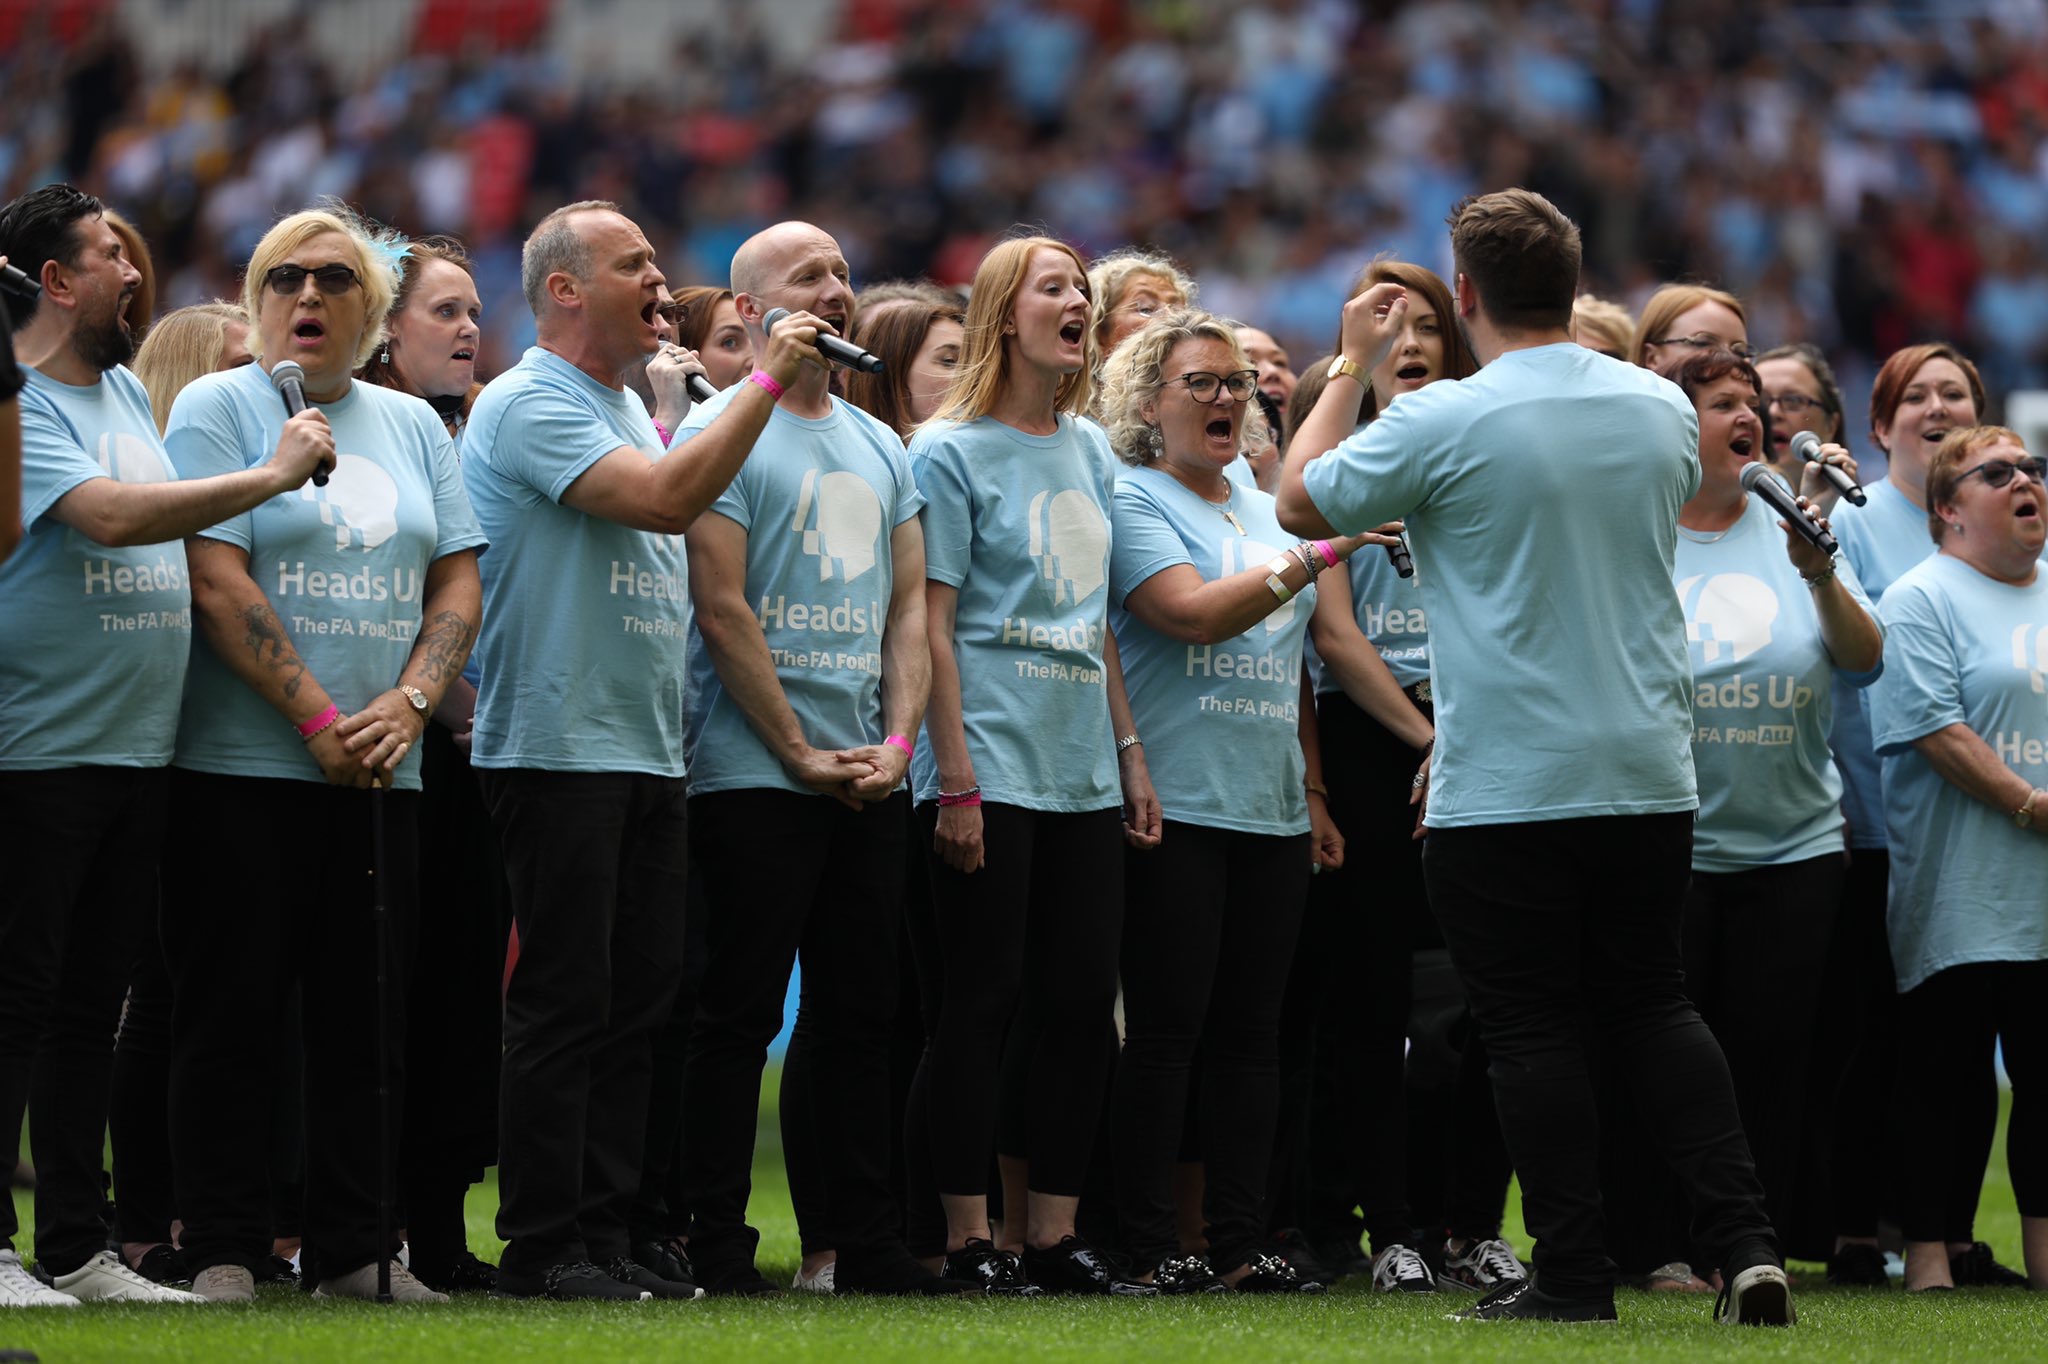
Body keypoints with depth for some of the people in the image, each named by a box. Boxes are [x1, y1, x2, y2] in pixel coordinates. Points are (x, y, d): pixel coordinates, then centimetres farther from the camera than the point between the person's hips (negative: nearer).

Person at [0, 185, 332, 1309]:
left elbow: (171, 522, 29)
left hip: (136, 753, 8)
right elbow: (111, 514, -25)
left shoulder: (126, 390, 16)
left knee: (92, 1006, 11)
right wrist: (272, 477, -18)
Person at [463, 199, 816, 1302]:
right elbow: (665, 499, -23)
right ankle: (541, 1246, -4)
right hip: (558, 747, -9)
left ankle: (604, 1233, 11)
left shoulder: (629, 410, 20)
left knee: (636, 1005, 7)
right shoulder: (530, 405, -10)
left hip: (648, 750, 9)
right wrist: (767, 382, -19)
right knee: (564, 1005, -7)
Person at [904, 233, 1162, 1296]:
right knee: (979, 1004, -4)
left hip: (1082, 776, 7)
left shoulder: (1090, 450, 15)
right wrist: (956, 780, -14)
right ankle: (968, 1240, 1)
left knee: (1082, 1000, 5)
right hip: (991, 767, -7)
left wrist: (1128, 750, 15)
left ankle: (1053, 1235, 11)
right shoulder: (950, 451, -5)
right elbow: (933, 623, -9)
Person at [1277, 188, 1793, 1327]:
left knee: (1535, 1028, 2)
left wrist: (1355, 367, 10)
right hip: (1649, 773, 5)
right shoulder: (1665, 410, 3)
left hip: (1506, 791, -5)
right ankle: (1747, 1241, 2)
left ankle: (1575, 1276, 2)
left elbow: (1302, 504, 0)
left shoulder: (1442, 423, -13)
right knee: (1655, 1004, 14)